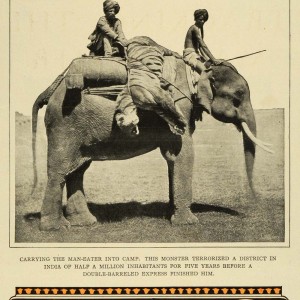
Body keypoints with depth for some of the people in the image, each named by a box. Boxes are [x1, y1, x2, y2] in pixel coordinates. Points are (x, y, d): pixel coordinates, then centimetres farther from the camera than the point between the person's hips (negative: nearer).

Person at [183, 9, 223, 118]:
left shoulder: (201, 28, 18)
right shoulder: (195, 28, -12)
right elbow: (203, 45, -19)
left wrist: (207, 59, 8)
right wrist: (213, 60, -22)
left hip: (196, 55, 10)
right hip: (190, 55, -10)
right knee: (205, 71, -29)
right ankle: (202, 102, -37)